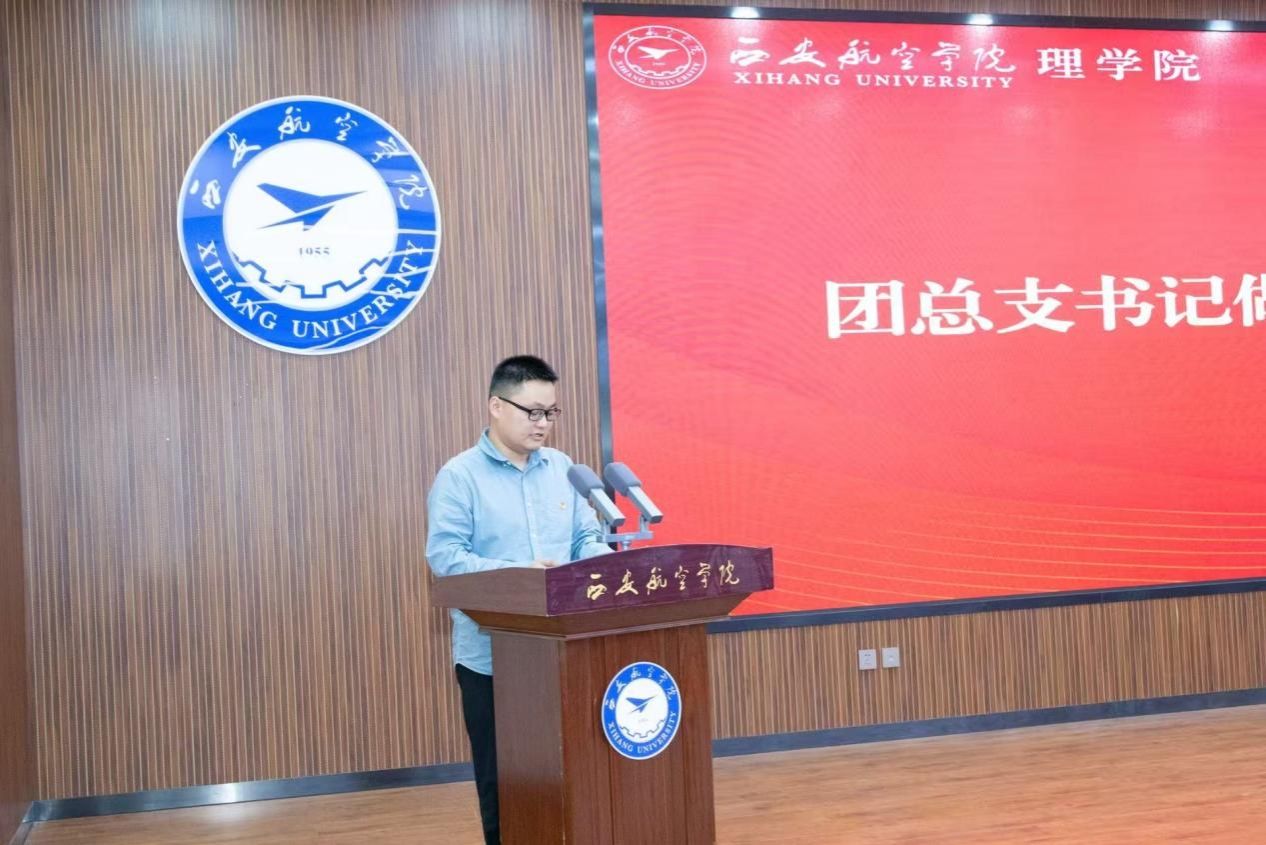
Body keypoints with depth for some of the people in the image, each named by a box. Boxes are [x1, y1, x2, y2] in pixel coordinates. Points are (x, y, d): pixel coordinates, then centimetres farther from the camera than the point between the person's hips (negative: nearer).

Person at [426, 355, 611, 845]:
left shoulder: (562, 468, 10)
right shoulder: (460, 475, -6)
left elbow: (586, 540, 13)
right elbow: (444, 554, -14)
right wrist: (516, 573, -24)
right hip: (492, 655, -4)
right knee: (502, 778, 6)